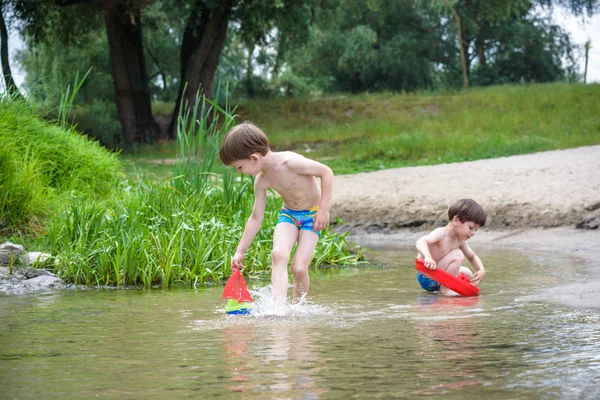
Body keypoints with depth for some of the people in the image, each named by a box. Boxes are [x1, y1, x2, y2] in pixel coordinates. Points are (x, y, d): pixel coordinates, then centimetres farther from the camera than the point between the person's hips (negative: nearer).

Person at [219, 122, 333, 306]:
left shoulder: (289, 162, -30)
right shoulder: (261, 181, -9)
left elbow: (326, 171, -22)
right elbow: (256, 218, 0)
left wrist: (324, 209, -21)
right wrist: (240, 251, 1)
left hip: (312, 215, -4)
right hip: (288, 214, 4)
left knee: (299, 267, -15)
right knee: (278, 254, -24)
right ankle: (278, 306, -32)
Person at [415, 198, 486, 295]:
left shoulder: (460, 240, 5)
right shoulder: (441, 234, -21)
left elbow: (472, 257, 18)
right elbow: (421, 242, -39)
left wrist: (481, 271, -3)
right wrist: (428, 257, -59)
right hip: (426, 277, -10)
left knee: (467, 273, 19)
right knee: (457, 255, -22)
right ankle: (445, 289, -19)